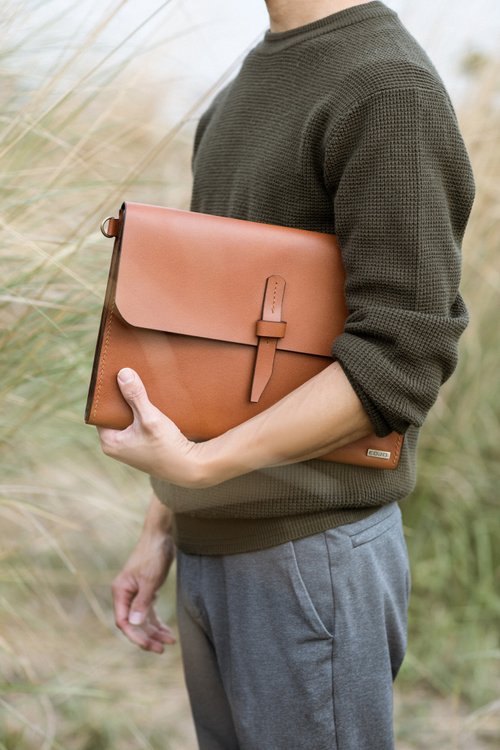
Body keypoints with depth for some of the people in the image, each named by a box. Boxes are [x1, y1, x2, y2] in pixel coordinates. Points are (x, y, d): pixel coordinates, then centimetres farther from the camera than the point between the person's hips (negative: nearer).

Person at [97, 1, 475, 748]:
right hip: (213, 542, 8)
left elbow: (400, 360, -19)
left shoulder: (389, 89, -13)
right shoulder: (248, 88, 13)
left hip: (311, 552, -8)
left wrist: (195, 467, -26)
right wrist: (162, 524, 15)